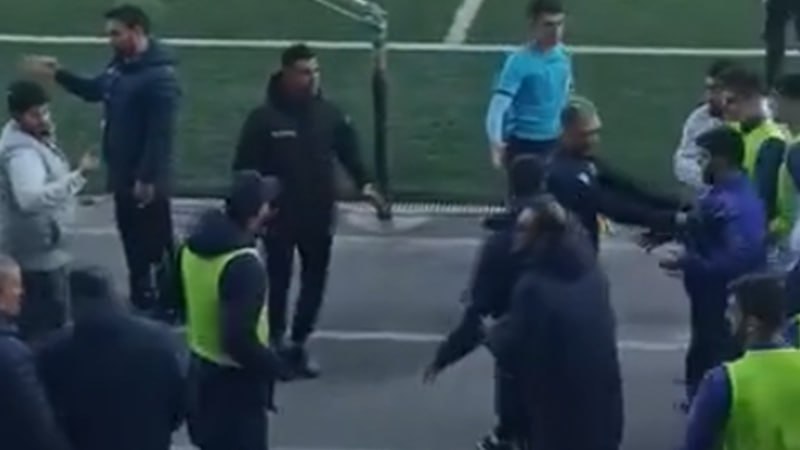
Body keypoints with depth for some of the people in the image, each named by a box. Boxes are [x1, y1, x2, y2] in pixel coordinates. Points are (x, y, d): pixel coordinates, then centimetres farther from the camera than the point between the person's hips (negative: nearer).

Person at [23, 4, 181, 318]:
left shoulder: (159, 76, -22)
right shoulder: (120, 65, 7)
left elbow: (161, 133, -25)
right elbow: (94, 91, 25)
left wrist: (148, 177, -26)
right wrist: (57, 75, 14)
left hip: (147, 180, -9)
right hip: (123, 175, 9)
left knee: (156, 245, -3)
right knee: (132, 242, 19)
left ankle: (170, 306, 5)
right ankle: (141, 301, 31)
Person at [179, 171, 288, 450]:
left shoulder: (195, 243, -3)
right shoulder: (243, 265, -31)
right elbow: (240, 341, -32)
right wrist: (277, 366, -17)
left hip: (201, 369, 9)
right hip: (235, 380, -9)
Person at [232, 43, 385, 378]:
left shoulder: (328, 113, 0)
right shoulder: (264, 118, -12)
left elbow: (349, 150, 6)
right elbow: (245, 167, -9)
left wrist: (363, 183, -7)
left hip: (319, 214, 4)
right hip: (278, 216, -4)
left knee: (314, 280, 10)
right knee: (278, 280, 7)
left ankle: (299, 342, 23)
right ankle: (276, 342, 20)